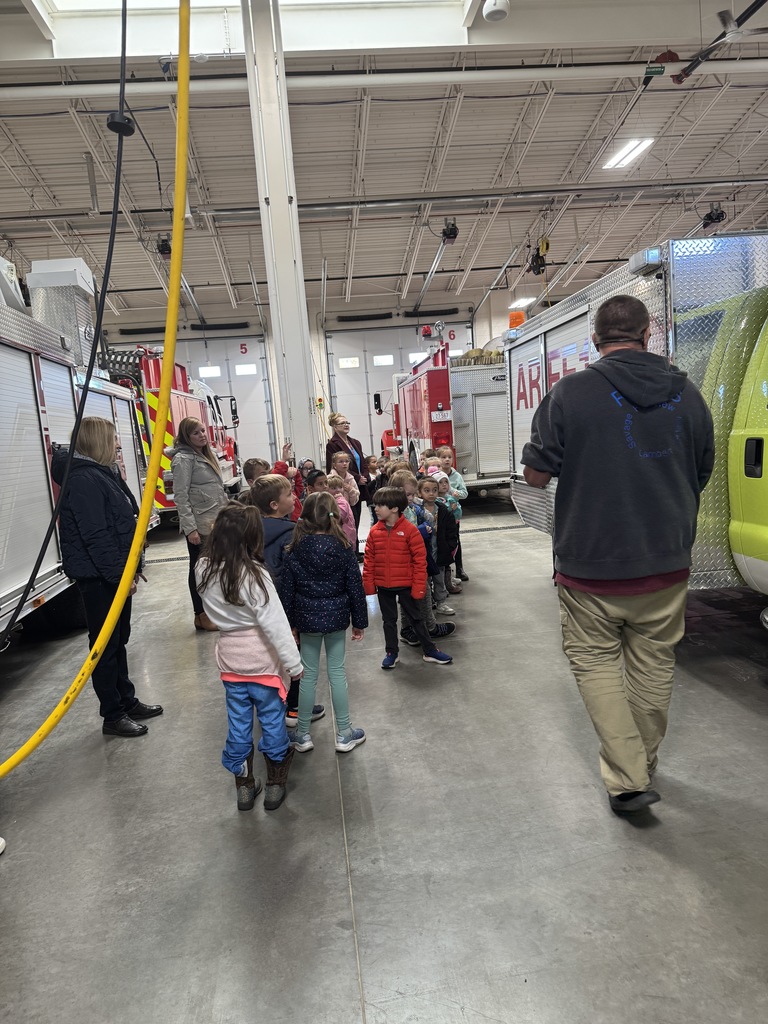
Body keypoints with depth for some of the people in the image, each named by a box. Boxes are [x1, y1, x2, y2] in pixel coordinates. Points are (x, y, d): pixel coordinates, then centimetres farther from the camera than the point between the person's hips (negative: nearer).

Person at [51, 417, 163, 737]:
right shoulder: (84, 480, -19)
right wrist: (119, 574, -23)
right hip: (99, 578, -10)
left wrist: (128, 568, 19)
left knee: (118, 639, 18)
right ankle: (112, 716, 13)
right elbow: (95, 536, -25)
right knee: (105, 645, 1)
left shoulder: (100, 474, 13)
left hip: (114, 575, 10)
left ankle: (128, 701, 31)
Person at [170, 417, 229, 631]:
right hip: (199, 525, -8)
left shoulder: (205, 455, 14)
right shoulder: (183, 458, -12)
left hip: (214, 522, 8)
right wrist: (190, 528, -22)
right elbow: (181, 496, -18)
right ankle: (201, 615, 12)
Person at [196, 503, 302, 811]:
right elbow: (274, 623, -22)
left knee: (238, 722, 17)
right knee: (272, 719, 13)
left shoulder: (204, 569, -7)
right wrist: (294, 663, -15)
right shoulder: (254, 574, -23)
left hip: (229, 657, 5)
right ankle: (275, 786, 28)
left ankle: (244, 787, 33)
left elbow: (213, 611, 6)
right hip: (261, 658, -5)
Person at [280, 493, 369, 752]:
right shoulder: (343, 549, -10)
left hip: (307, 619, 1)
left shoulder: (295, 551, -8)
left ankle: (302, 735, 24)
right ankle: (344, 735, 21)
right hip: (337, 617, 0)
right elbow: (355, 587, -6)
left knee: (308, 674, 12)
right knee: (337, 672, 11)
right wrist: (359, 621, 4)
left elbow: (286, 590, -4)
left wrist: (289, 623, 7)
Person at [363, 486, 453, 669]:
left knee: (416, 618, 11)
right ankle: (391, 653, 30)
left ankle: (429, 651, 25)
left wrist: (418, 585, -12)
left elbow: (420, 559, -12)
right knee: (388, 620, 16)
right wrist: (368, 583, -1)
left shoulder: (410, 530, -14)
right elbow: (369, 560, 2)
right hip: (383, 586, 3)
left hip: (406, 585, -3)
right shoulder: (374, 531, -3)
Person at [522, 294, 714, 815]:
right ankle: (645, 764, 37)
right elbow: (702, 475, 13)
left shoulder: (570, 394, -12)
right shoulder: (687, 394, 2)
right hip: (667, 563, 4)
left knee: (595, 660, 12)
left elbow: (537, 475, -7)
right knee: (654, 663, 18)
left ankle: (627, 778, 7)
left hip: (591, 563, -4)